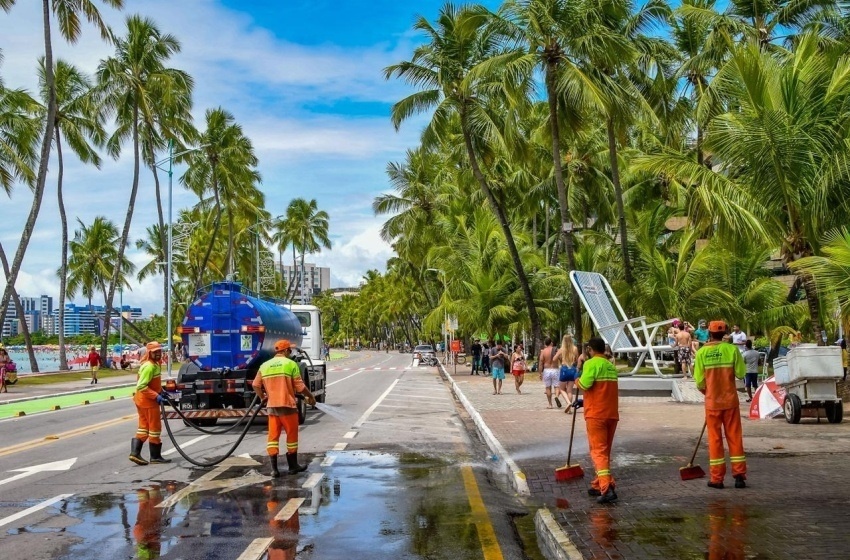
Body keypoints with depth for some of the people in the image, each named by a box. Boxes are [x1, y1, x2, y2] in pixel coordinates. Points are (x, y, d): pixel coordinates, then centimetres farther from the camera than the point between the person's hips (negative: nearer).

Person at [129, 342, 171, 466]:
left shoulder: (153, 364, 12)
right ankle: (155, 456, 9)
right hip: (148, 401, -10)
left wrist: (160, 391, 11)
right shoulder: (149, 366, -21)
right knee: (155, 427, 1)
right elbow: (141, 386, -27)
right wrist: (156, 396, -27)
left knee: (143, 427, 13)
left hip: (142, 400, 10)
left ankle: (135, 452, 10)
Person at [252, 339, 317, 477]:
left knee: (273, 436, 6)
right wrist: (310, 396, 7)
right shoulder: (290, 364, -6)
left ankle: (274, 469, 1)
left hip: (271, 406, 4)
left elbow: (256, 385, 3)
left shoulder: (264, 365, 8)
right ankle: (293, 466, 19)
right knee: (291, 435, 10)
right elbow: (299, 386, -8)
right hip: (287, 405, -4)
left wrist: (263, 397, 19)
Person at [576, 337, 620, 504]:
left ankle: (607, 489, -18)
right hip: (612, 414, 7)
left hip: (596, 414, -7)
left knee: (598, 451, -7)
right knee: (605, 451, 15)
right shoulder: (611, 367, 15)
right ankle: (599, 485, 22)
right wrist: (585, 401, 30)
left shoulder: (591, 363, -9)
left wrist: (577, 381, -2)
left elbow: (584, 385, -24)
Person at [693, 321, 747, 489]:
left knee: (715, 439, 6)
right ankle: (739, 475, 10)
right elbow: (741, 373, -5)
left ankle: (717, 478, 7)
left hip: (712, 401, 0)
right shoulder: (732, 349, -6)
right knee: (735, 437, 9)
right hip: (730, 400, 1)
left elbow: (699, 381, -4)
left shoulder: (701, 352, -7)